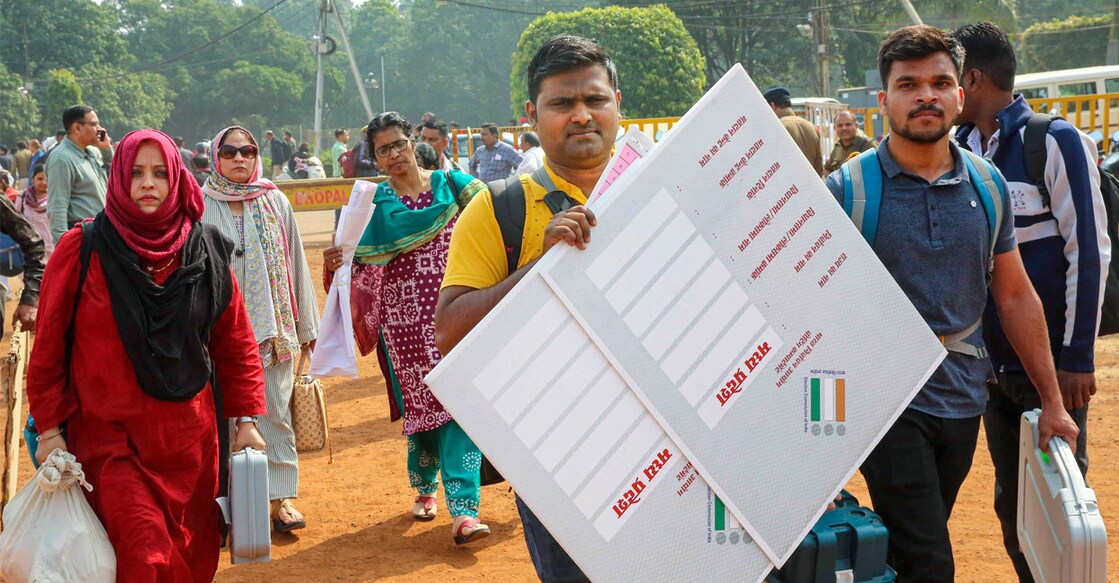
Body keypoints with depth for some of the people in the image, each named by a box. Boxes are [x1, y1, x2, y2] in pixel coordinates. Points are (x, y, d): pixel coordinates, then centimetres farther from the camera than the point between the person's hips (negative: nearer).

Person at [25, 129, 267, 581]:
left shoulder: (206, 252, 2)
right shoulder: (82, 250, -6)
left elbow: (236, 343, 9)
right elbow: (48, 345, -1)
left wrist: (246, 419, 6)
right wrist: (49, 428, -1)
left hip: (189, 436, 3)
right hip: (108, 435, -3)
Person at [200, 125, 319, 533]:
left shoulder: (275, 202, 6)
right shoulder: (201, 206, -1)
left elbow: (295, 264, 9)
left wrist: (306, 323, 10)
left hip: (274, 326, 2)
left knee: (276, 411, 5)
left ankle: (281, 496, 15)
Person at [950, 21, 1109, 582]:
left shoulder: (1056, 141, -10)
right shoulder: (960, 151, 8)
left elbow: (1089, 251, -12)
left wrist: (1078, 357, -14)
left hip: (1052, 366, -6)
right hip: (992, 364, 6)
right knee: (1012, 507, 13)